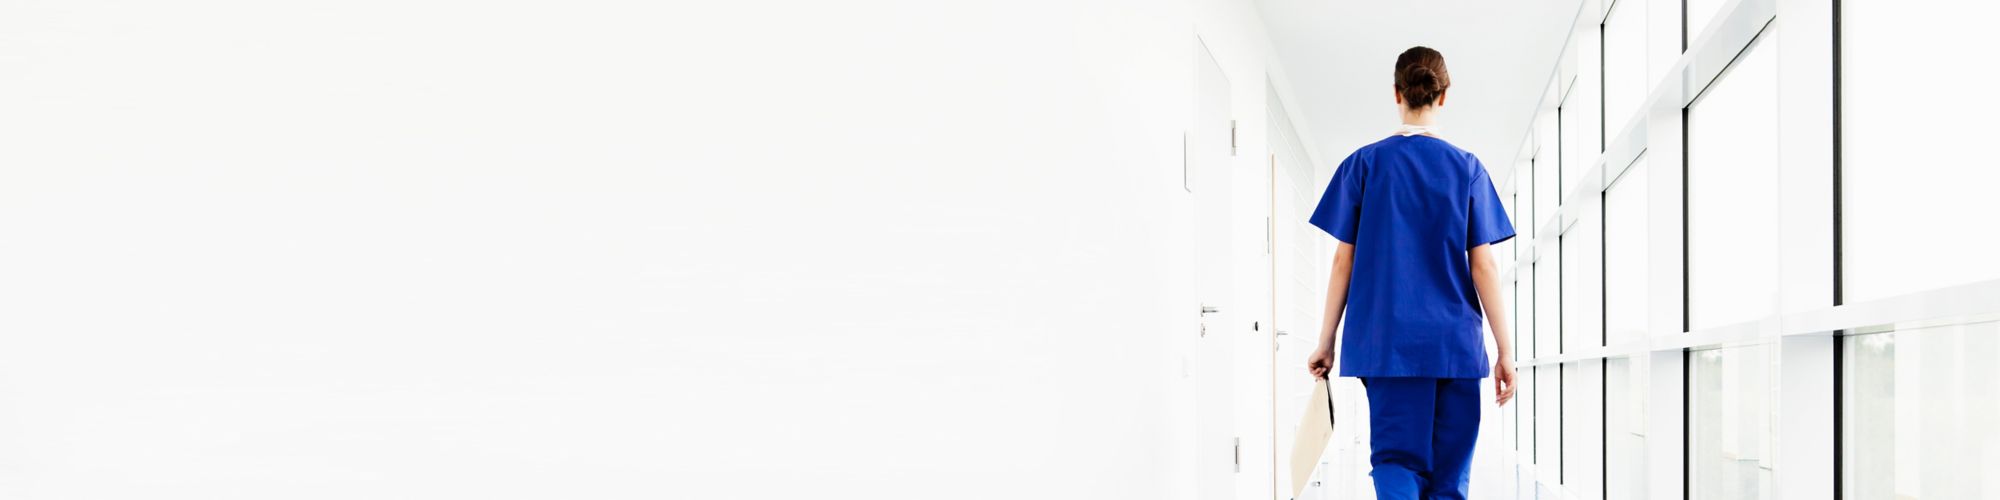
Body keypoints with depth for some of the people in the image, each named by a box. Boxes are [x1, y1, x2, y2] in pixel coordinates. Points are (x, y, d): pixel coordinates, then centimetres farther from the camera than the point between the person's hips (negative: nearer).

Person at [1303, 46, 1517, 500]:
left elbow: (1343, 261, 2)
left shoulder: (1363, 164, 3)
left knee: (1396, 463, -1)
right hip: (1455, 343, 1)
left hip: (1386, 342, 0)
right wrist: (1505, 351, 4)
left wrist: (1326, 343, 8)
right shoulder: (1468, 169, 4)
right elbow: (1483, 266, 0)